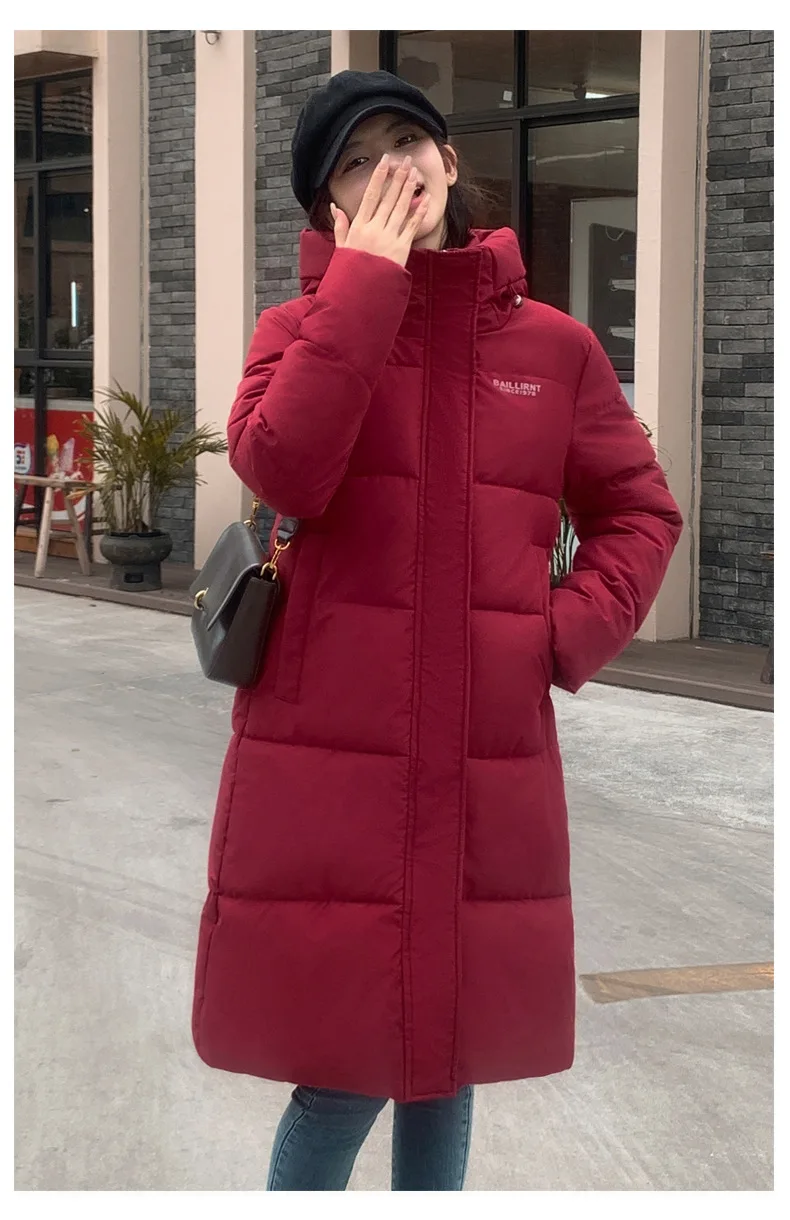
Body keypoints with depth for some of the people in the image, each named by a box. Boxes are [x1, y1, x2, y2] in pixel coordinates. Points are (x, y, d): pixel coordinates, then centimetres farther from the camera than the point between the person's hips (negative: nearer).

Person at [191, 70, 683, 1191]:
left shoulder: (555, 346, 6)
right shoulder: (301, 329, 2)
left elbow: (640, 512, 15)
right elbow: (281, 470, -19)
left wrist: (570, 635, -2)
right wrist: (368, 278, -14)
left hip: (491, 767, 2)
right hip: (325, 759, -2)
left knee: (452, 1054, 12)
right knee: (343, 1074, 0)